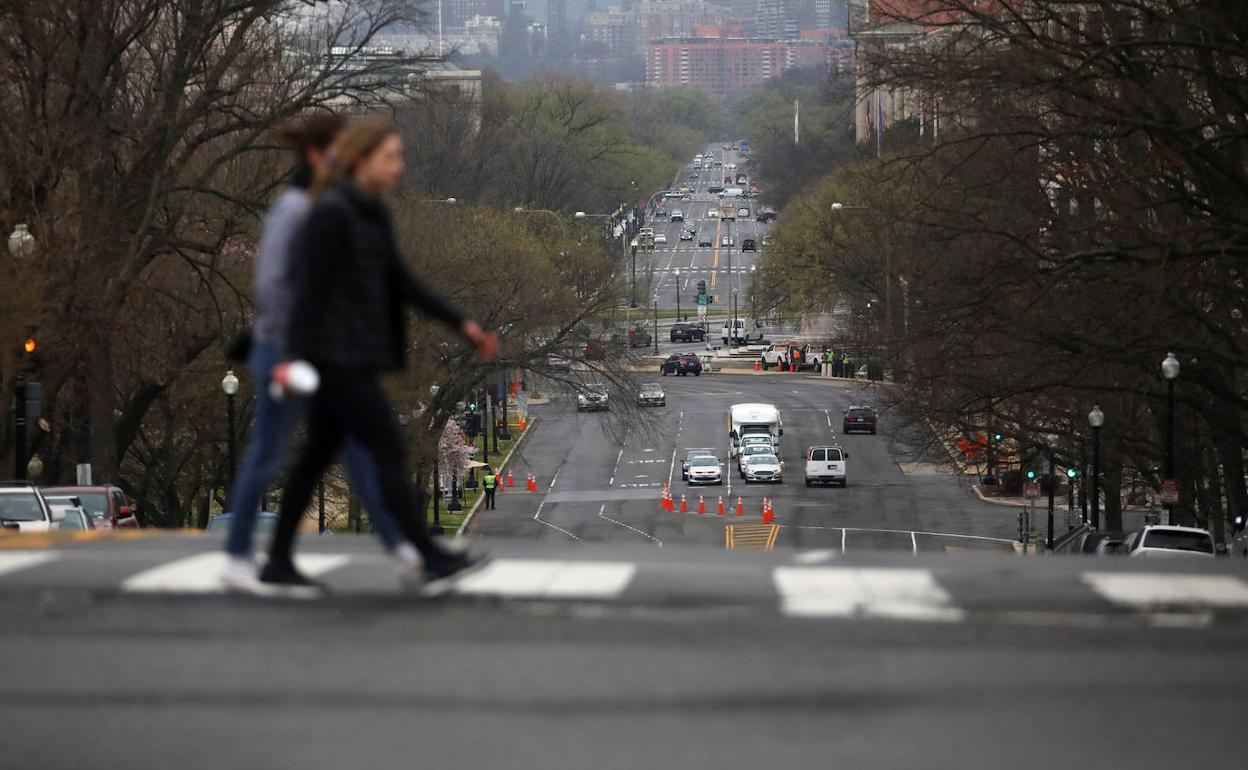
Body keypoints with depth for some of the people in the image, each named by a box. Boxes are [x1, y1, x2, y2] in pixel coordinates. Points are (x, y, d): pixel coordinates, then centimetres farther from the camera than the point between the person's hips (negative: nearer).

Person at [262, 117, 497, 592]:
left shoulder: (371, 213, 14)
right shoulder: (331, 213, -15)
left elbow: (400, 281, 17)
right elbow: (309, 288, -20)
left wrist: (461, 323, 15)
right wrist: (293, 358, -26)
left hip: (354, 356, 9)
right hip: (337, 356, -9)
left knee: (319, 455, 11)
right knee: (389, 454, -6)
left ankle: (279, 562, 15)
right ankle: (431, 557, -3)